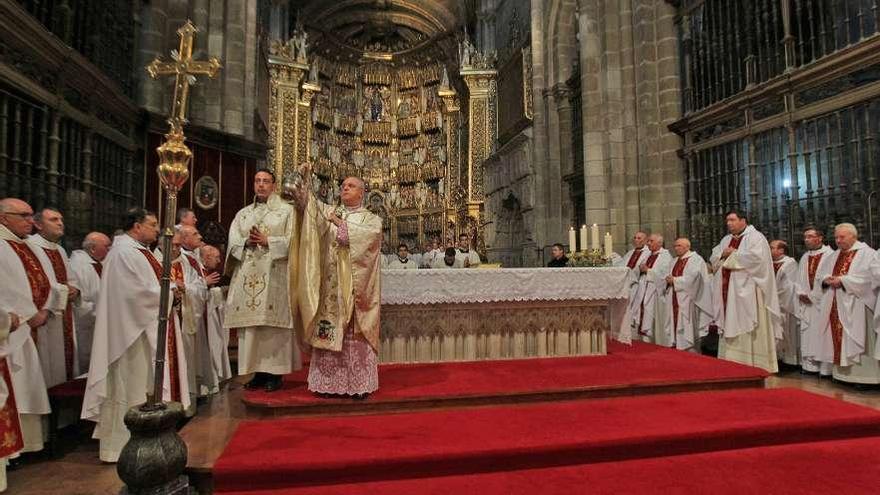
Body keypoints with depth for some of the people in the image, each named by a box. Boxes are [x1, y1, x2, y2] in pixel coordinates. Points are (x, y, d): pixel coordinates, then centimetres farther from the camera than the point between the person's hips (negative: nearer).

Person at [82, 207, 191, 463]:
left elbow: (151, 284, 17)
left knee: (142, 382, 16)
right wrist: (170, 295, -10)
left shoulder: (138, 250, 15)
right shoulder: (125, 252, -17)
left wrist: (170, 292, -1)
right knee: (134, 384, -2)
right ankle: (126, 444, 10)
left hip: (149, 326, 10)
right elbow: (142, 291, -23)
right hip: (135, 330, -10)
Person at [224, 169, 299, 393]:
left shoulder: (286, 210, 8)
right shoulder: (243, 213, 19)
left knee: (273, 322, -6)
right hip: (248, 276, 4)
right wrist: (247, 242, -10)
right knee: (251, 323, 2)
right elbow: (233, 242, 9)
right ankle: (258, 372, 9)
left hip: (274, 275, -4)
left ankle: (275, 373, -1)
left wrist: (267, 241, -13)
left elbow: (292, 240, -2)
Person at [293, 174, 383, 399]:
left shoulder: (371, 219, 9)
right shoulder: (329, 212, 17)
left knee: (356, 333, -3)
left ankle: (359, 383, 4)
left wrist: (341, 224, -8)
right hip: (331, 286, 3)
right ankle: (331, 381, 10)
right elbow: (308, 203, 1)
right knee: (329, 332, 1)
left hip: (356, 286, -3)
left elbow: (369, 235, -13)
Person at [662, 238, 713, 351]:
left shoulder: (696, 259, -4)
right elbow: (668, 277, 17)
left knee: (688, 331, -4)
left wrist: (674, 280, -10)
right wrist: (668, 280, -5)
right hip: (674, 302, 7)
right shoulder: (673, 262, 19)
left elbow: (692, 279, -16)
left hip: (687, 303, -7)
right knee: (674, 328, 7)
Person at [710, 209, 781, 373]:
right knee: (730, 327, 8)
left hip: (746, 291, -7)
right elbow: (713, 257, 17)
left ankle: (753, 365, 2)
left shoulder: (755, 237, -4)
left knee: (748, 330, -5)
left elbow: (756, 257, -20)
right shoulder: (726, 239, 19)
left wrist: (733, 254, -10)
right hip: (728, 292, 7)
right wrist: (723, 254, -4)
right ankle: (731, 363, 13)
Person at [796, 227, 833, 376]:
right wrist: (801, 293, -2)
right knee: (808, 334, 7)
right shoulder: (804, 258, 15)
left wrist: (812, 294, -13)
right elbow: (799, 279, 14)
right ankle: (810, 365, 13)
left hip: (823, 301, -6)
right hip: (807, 302, 6)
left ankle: (826, 367, 0)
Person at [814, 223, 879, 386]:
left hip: (854, 306, -6)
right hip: (834, 307, 6)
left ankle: (861, 374, 0)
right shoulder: (832, 256, 17)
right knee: (837, 338, 6)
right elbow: (819, 275, 16)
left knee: (855, 341, -6)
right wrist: (826, 279, -5)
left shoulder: (867, 253, -2)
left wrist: (842, 280, -18)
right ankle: (841, 373, 12)